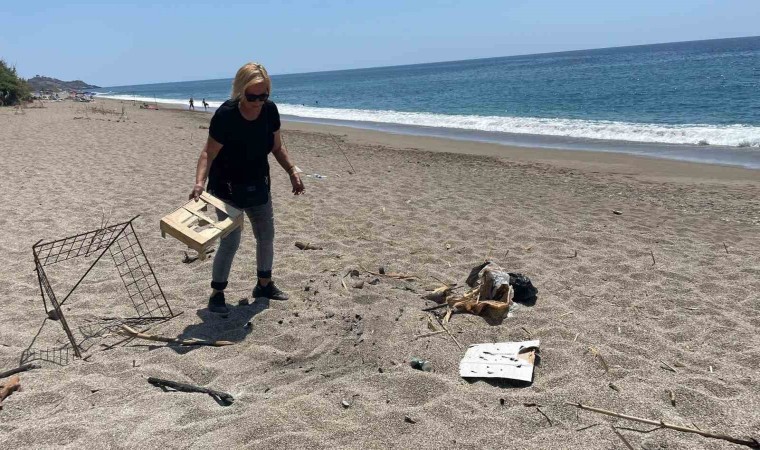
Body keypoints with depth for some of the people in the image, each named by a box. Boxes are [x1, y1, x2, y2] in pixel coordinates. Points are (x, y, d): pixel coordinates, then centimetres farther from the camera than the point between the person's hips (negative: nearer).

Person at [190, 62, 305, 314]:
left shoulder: (270, 110, -9)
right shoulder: (226, 115, -25)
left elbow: (277, 147, 5)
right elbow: (209, 153, -22)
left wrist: (292, 171, -3)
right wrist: (199, 183, -36)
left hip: (258, 186, 6)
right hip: (227, 188, -6)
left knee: (266, 236, 14)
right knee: (230, 242, -8)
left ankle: (264, 285, 34)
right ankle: (216, 294, 9)